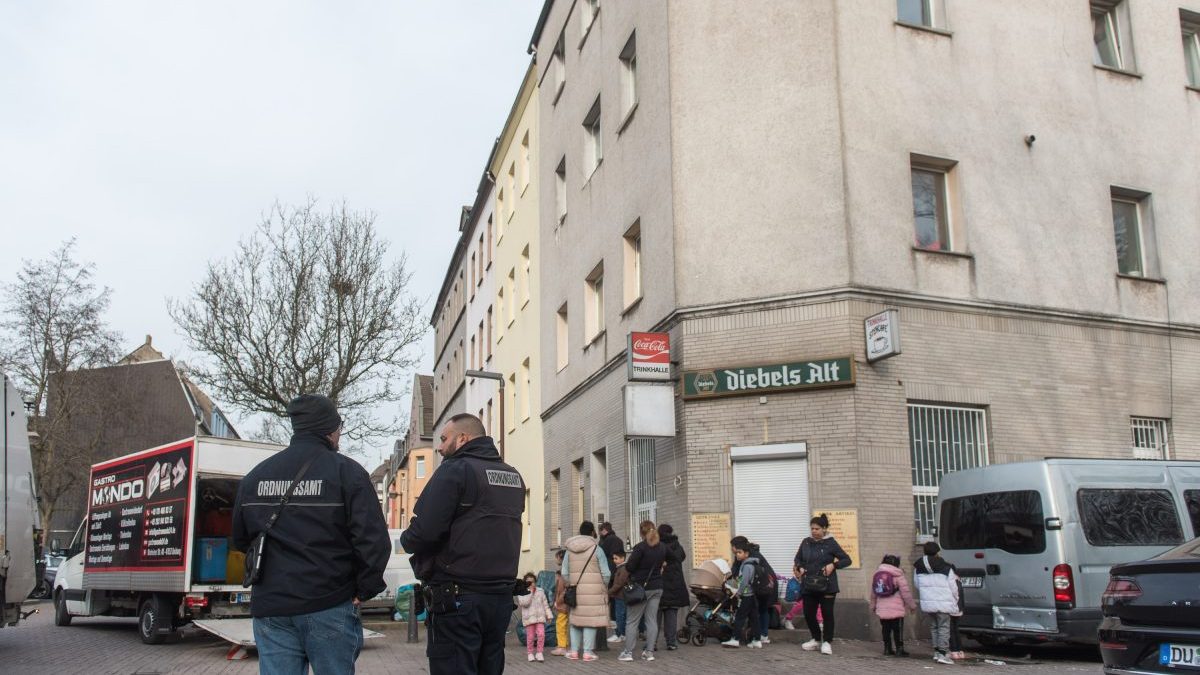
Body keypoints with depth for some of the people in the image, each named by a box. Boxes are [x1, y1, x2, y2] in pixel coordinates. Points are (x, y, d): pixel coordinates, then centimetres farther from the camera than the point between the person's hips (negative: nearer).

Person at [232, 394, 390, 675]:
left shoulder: (256, 475, 9)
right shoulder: (346, 471, -7)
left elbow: (240, 539, 18)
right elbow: (373, 539, -15)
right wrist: (365, 589, -2)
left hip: (270, 608, 4)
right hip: (329, 607, -4)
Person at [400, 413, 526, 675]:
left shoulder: (456, 470, -9)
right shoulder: (514, 477, 14)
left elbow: (422, 534, -17)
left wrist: (406, 539, 3)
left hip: (457, 597, -7)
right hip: (502, 596, 7)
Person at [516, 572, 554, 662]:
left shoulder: (540, 591, 10)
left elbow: (545, 604, 14)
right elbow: (524, 603, -18)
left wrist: (548, 615, 10)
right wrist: (530, 592, -15)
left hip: (540, 617, 2)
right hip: (529, 618, -2)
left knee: (541, 634, -9)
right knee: (530, 636, 0)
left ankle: (539, 652, 2)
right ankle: (531, 653, 16)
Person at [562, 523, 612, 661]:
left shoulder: (569, 550, 5)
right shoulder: (597, 549, -6)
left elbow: (564, 573, 5)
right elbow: (606, 573, -5)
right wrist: (604, 587, 11)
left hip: (576, 590, 3)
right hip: (594, 591, -3)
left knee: (576, 619, 12)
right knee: (590, 620, 1)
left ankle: (574, 651, 13)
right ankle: (587, 652, 2)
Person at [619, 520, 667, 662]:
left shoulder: (641, 547, -16)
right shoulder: (662, 547, 5)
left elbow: (629, 567, -16)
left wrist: (628, 561, 4)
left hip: (641, 587, -6)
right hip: (657, 587, 6)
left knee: (632, 620, 1)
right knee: (652, 620, 8)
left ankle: (628, 652, 1)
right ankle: (649, 651, 7)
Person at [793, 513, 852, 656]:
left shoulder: (831, 543, -5)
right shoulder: (806, 542, 7)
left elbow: (847, 559, -3)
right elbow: (798, 558, 19)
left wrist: (833, 565, -18)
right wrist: (800, 567, -1)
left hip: (826, 585, -4)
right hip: (809, 585, 4)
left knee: (827, 614, 2)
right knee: (808, 614, 7)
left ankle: (827, 642, 15)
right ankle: (816, 639, 26)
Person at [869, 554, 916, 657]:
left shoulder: (876, 574, 9)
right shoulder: (898, 575, -8)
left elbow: (872, 593, 14)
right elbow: (905, 592, -8)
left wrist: (873, 606, 26)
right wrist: (912, 605, 3)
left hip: (882, 610, 5)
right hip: (896, 610, -5)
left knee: (886, 630, 12)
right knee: (898, 630, 3)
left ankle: (887, 649, 14)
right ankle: (899, 649, 4)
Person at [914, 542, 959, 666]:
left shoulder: (918, 568, 6)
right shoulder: (945, 568, -8)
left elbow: (917, 586, 12)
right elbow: (953, 587, -4)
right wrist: (955, 600, 11)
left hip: (927, 603, 5)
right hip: (943, 603, -5)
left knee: (933, 626, 16)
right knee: (943, 627, -1)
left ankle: (937, 651, 18)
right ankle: (943, 653, -7)